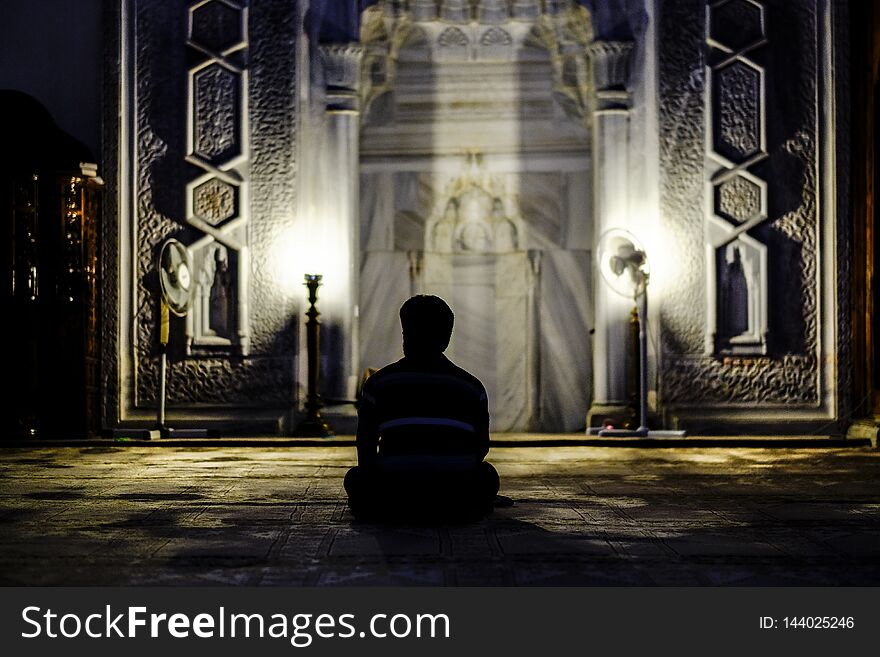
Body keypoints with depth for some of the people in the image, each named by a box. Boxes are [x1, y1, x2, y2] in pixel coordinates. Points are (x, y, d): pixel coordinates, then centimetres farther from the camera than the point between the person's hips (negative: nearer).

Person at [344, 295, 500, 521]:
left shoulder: (377, 383, 2)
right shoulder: (472, 386, 6)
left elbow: (365, 451, 5)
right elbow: (482, 448, 12)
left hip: (394, 502, -1)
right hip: (456, 503, 1)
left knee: (355, 477, 30)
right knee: (487, 474, 33)